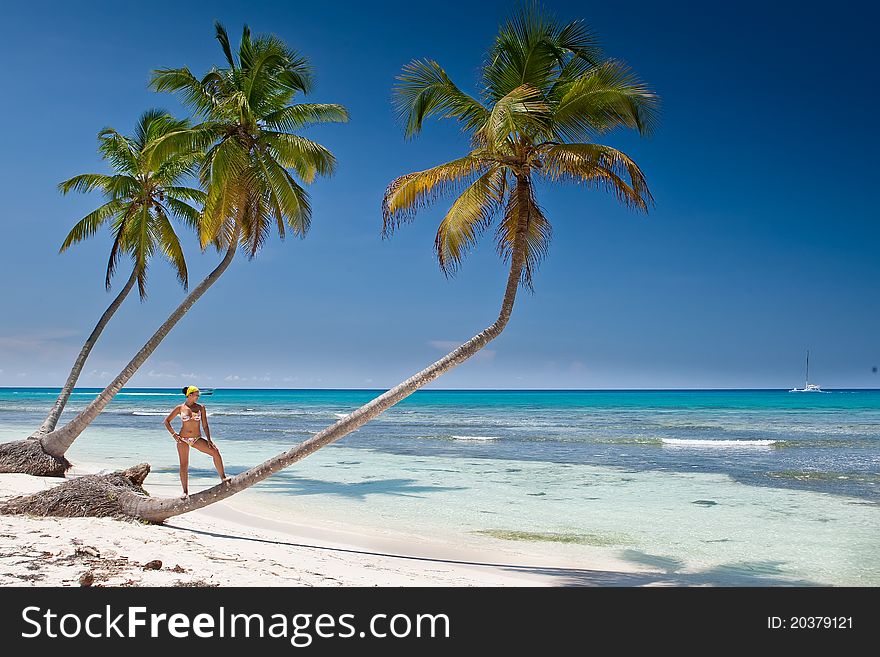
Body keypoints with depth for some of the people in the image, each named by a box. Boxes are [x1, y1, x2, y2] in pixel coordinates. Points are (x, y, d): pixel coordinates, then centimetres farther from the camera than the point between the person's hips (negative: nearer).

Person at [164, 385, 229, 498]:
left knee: (215, 452, -18)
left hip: (197, 439, 1)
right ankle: (185, 491, 10)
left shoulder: (200, 408, 2)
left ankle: (222, 477, -9)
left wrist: (209, 439, -3)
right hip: (183, 439, -1)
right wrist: (173, 434, 0)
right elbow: (167, 421, 9)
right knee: (184, 465, 0)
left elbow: (205, 425, 4)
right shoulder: (180, 408, 0)